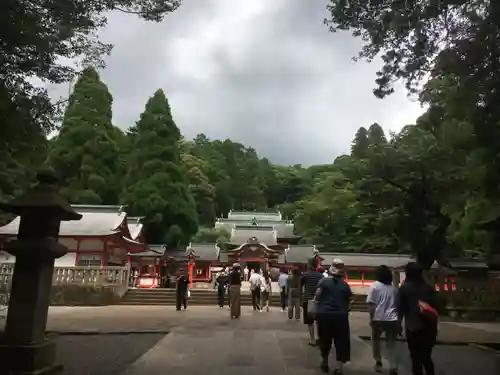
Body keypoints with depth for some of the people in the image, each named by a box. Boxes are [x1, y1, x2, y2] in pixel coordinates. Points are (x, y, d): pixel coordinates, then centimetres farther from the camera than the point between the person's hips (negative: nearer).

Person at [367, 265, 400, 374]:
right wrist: (399, 322, 21)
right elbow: (397, 304, 13)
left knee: (375, 339, 22)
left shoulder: (375, 286, -2)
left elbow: (371, 304, -7)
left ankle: (378, 361, 24)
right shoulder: (393, 288, 9)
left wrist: (371, 318, -1)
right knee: (392, 344, 10)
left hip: (379, 318, -2)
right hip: (392, 319, 3)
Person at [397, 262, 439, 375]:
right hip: (429, 327, 4)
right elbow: (436, 307, 10)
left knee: (416, 358, 5)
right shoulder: (429, 287, 8)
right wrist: (434, 325, 18)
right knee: (426, 357, 18)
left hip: (413, 327, -4)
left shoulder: (404, 288, -4)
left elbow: (400, 308, -6)